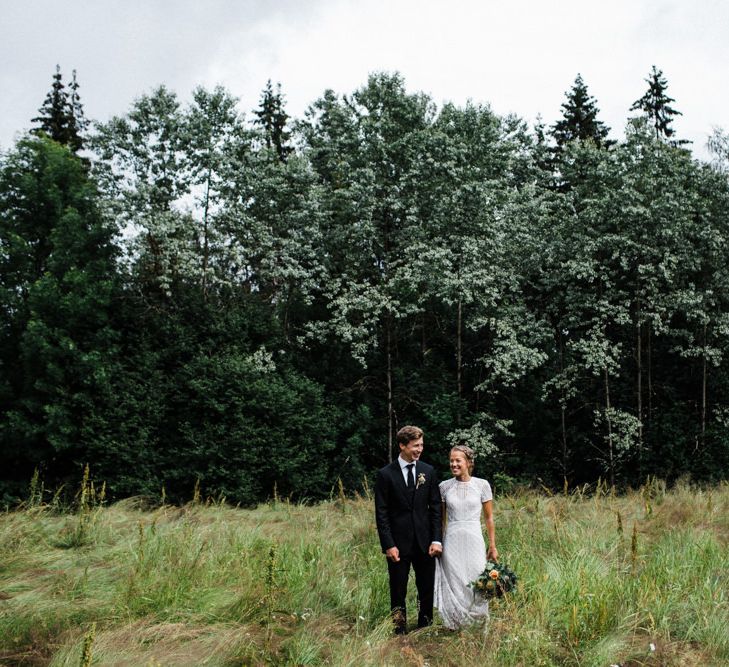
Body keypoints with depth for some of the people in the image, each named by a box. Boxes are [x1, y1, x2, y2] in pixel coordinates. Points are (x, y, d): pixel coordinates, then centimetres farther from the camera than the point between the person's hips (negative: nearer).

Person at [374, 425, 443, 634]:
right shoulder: (386, 474, -5)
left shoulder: (428, 471, 4)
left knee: (427, 589, 8)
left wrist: (436, 539, -2)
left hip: (424, 542, 3)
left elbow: (435, 507, 5)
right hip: (398, 543, -3)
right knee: (398, 592, 7)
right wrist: (388, 545, -11)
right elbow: (381, 513, -5)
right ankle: (399, 631, 17)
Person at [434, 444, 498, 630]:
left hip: (474, 540, -1)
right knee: (454, 585, 3)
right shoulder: (444, 486, 3)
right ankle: (456, 624, 17)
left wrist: (492, 546, 4)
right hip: (451, 541, 1)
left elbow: (489, 518, 4)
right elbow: (440, 518, 10)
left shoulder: (482, 485, 0)